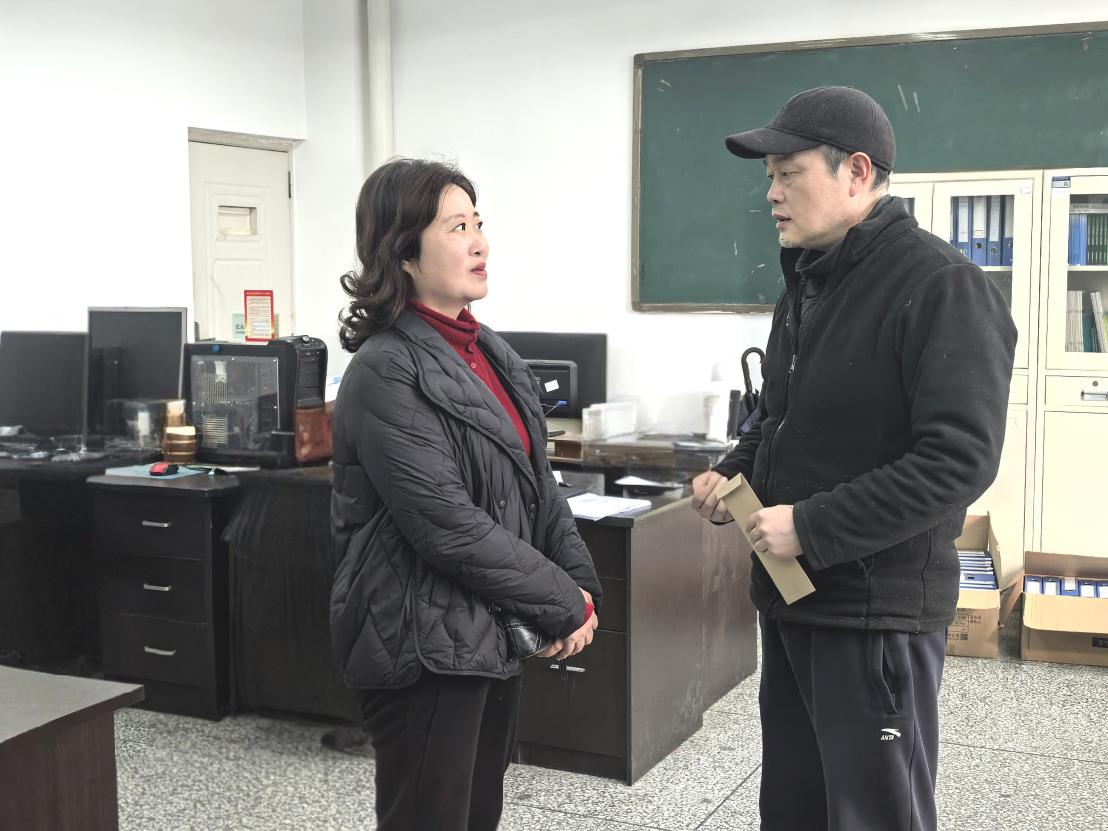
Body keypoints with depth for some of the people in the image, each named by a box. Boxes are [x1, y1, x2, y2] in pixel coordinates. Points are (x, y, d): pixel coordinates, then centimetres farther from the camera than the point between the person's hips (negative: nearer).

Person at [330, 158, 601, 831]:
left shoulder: (487, 350, 10)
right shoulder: (386, 371, -17)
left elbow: (537, 484, 12)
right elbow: (447, 525, -23)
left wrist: (584, 584, -2)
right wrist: (564, 605, -15)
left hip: (494, 635, 8)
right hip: (426, 648, -8)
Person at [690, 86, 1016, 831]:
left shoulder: (942, 286, -16)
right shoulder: (806, 283, 12)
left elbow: (959, 460, -24)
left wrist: (812, 529, -24)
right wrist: (734, 474, 3)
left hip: (877, 608, -9)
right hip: (790, 597, 9)